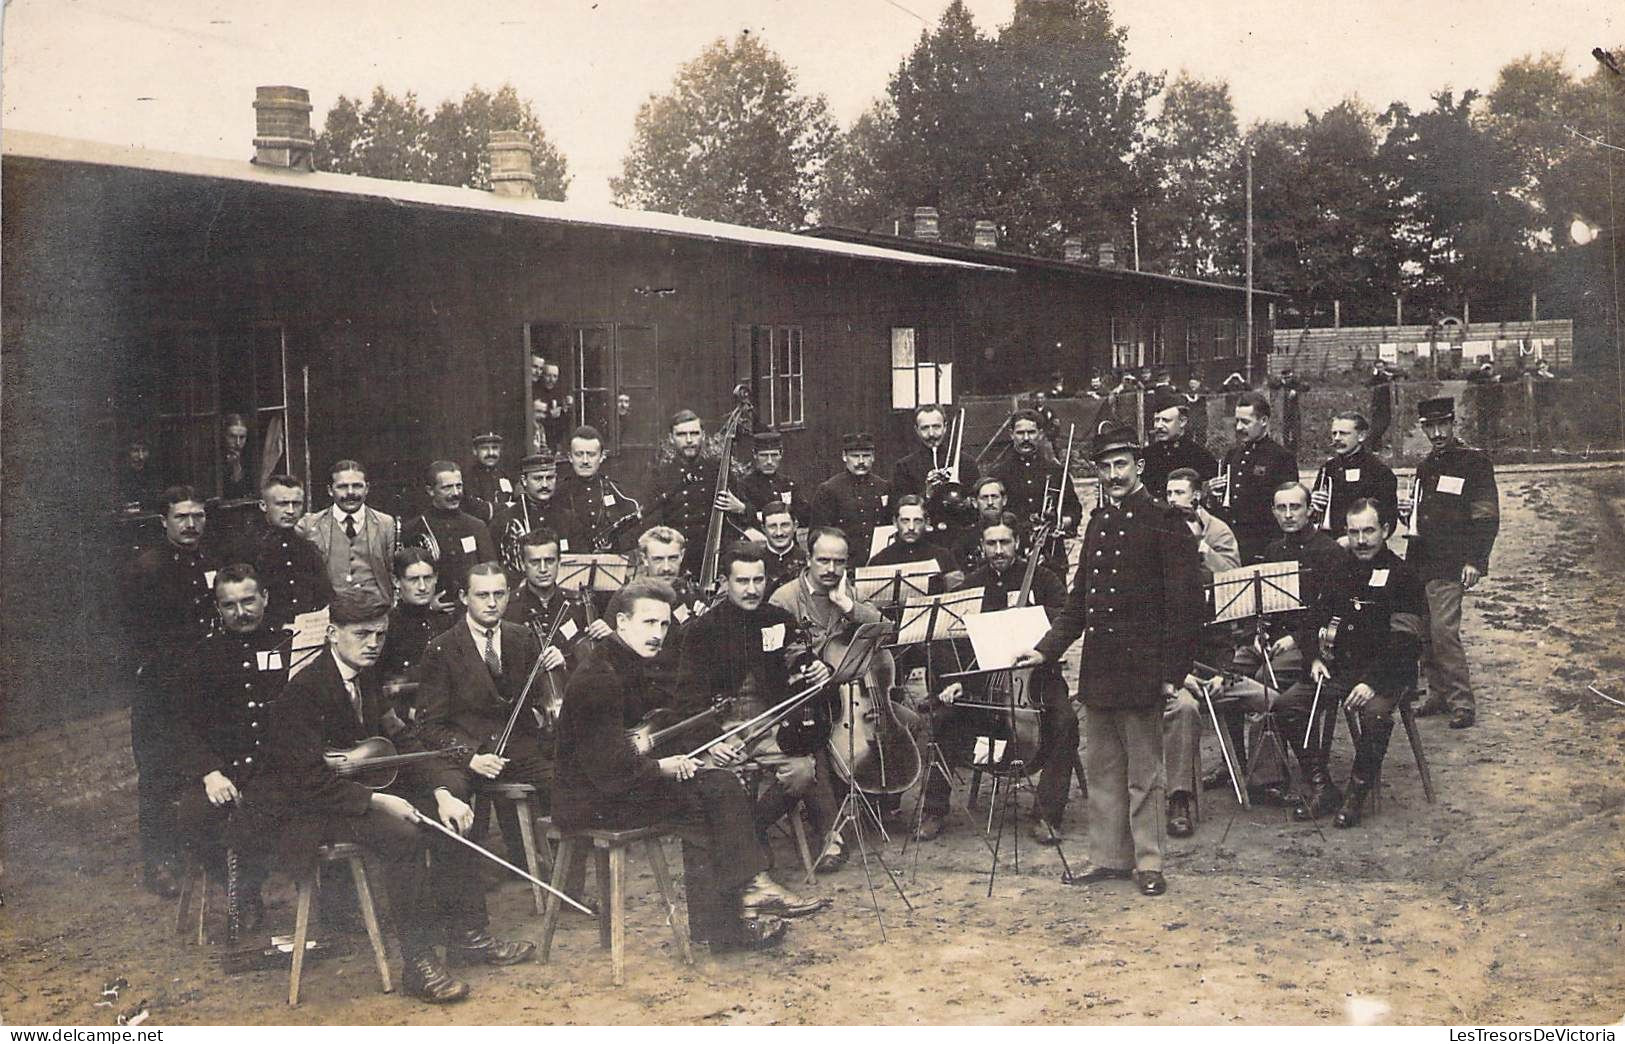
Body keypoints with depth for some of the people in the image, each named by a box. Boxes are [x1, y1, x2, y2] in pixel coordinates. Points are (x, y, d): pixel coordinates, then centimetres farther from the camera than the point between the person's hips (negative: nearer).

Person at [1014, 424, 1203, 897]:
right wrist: (1046, 649, 11)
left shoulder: (1165, 524, -7)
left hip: (1141, 670, -7)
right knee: (1101, 768, 12)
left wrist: (1173, 673, -13)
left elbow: (1185, 604, -10)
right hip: (1097, 670, 7)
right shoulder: (1098, 523, 14)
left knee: (1143, 772, 2)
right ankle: (1107, 855, 22)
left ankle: (1147, 860, 13)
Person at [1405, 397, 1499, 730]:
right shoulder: (1425, 466, 17)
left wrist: (1474, 561, -16)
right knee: (1425, 631, 8)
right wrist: (1411, 509, 7)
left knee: (1443, 630, -14)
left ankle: (1462, 703, -8)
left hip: (1449, 565, -7)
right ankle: (1438, 693, 20)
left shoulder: (1475, 462, -4)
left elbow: (1487, 517, -8)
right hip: (1420, 562, 7)